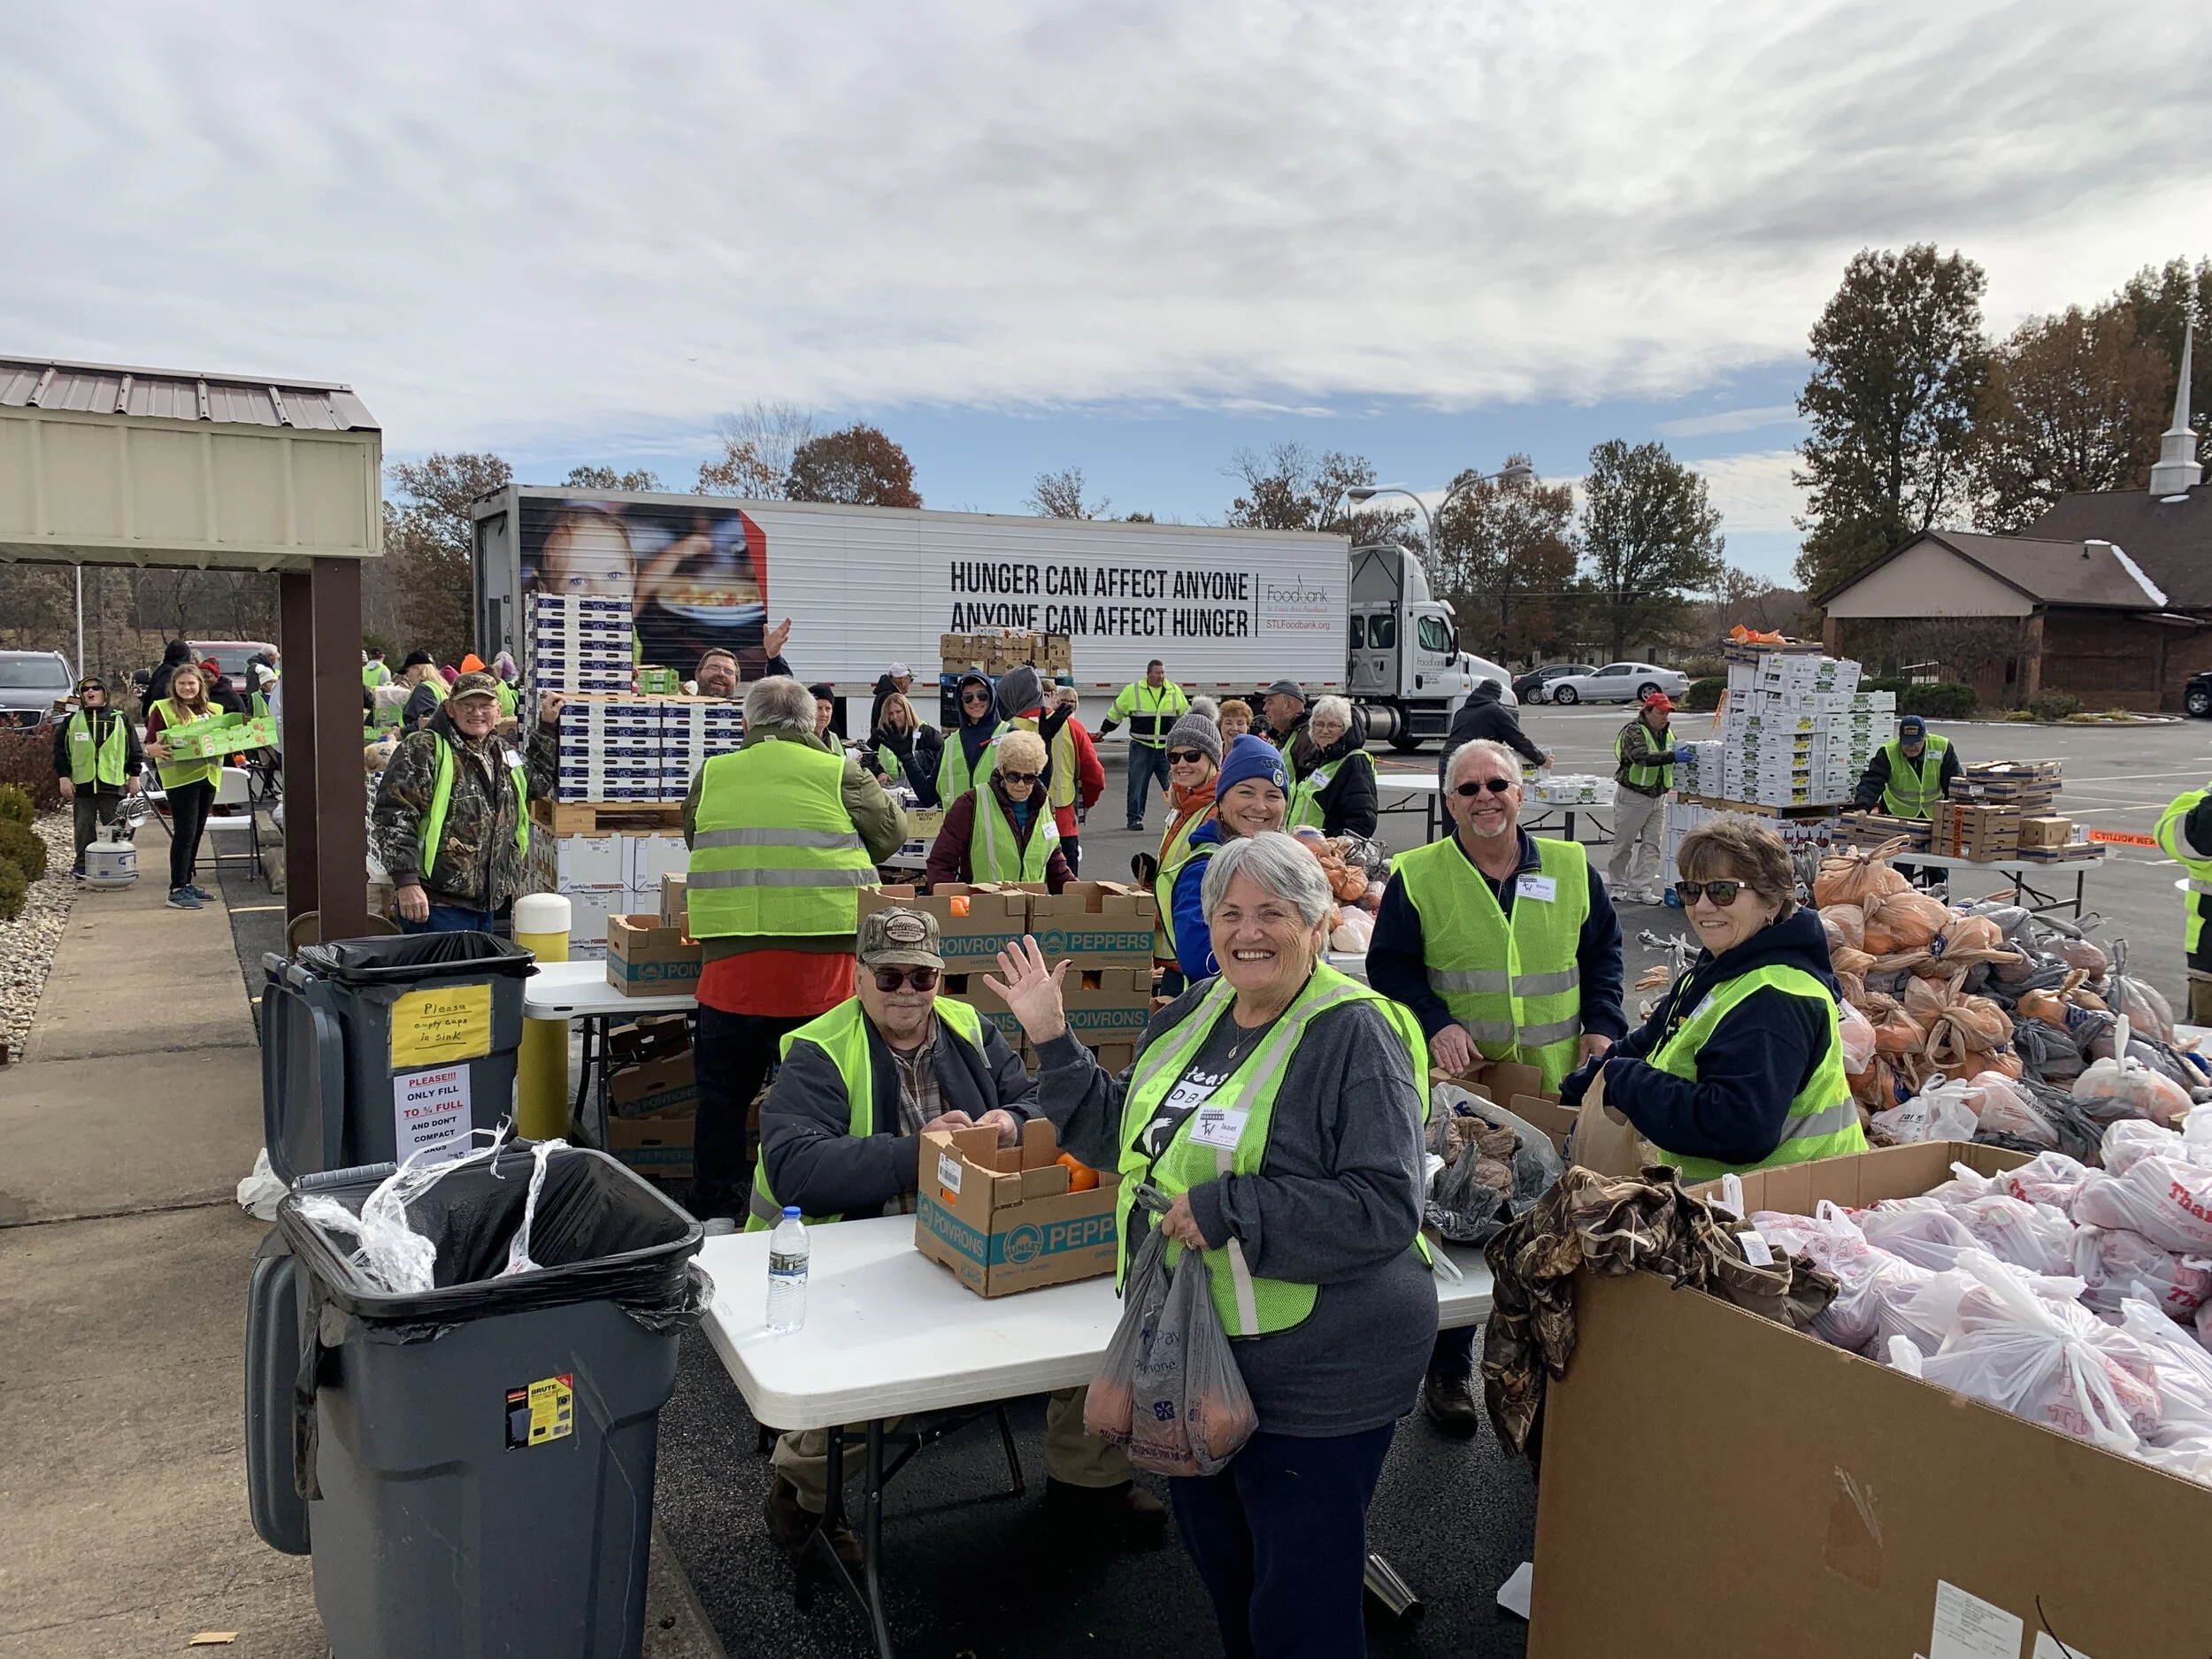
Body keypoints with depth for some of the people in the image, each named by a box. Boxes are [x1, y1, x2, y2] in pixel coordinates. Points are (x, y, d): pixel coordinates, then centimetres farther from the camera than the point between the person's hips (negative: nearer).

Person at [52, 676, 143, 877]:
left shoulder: (121, 720, 7)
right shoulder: (72, 721, 8)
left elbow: (134, 751, 9)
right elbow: (60, 751, 7)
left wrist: (134, 776, 5)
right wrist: (64, 777, -1)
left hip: (113, 784, -1)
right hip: (82, 784, 1)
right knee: (84, 827, 5)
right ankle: (82, 865, 12)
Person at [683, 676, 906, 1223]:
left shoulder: (712, 775, 6)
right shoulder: (839, 773, -1)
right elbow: (893, 832, 12)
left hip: (732, 967, 1)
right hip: (821, 968, -1)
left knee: (724, 1094, 14)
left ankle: (715, 1213, 21)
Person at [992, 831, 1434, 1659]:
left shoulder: (1356, 1035, -18)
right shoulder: (1193, 1015, 5)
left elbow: (1386, 1206, -26)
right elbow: (1125, 1133, 15)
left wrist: (1225, 1208, -27)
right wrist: (1052, 1039, 6)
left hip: (1316, 1373, -7)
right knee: (1217, 1562, 26)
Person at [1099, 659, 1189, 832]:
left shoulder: (1175, 691, 6)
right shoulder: (1132, 690, -1)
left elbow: (1186, 714, 19)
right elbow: (1116, 712, 10)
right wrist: (1103, 731, 15)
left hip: (1168, 747, 2)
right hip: (1141, 747, -2)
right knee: (1137, 784, 0)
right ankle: (1135, 818, 10)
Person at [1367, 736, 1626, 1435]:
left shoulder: (1571, 868, 6)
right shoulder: (1416, 877, -2)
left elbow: (1603, 953, 14)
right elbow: (1389, 967, -1)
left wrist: (1603, 1025, 1)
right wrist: (1435, 1024, -16)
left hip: (1557, 1088, 3)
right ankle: (1447, 1372, 22)